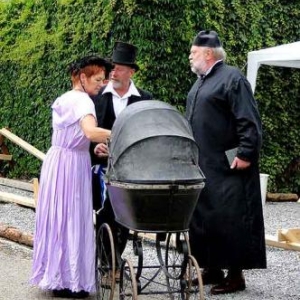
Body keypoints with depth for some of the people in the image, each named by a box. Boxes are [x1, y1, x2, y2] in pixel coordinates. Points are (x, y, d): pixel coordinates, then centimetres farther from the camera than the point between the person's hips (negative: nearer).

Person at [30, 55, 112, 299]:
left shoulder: (65, 98, 14)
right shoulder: (82, 100, -17)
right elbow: (90, 131, -34)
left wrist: (95, 145, 8)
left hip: (58, 161, 10)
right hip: (70, 165, -10)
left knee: (58, 217, 14)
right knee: (70, 219, -4)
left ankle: (54, 273, 22)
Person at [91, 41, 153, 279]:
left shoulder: (145, 99, 3)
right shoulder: (97, 97, 1)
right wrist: (94, 147, -15)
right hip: (103, 166, -1)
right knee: (104, 217, 0)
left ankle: (114, 261, 19)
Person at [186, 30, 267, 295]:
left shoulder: (232, 78, -10)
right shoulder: (201, 82, 18)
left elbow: (249, 122, -16)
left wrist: (246, 154, -21)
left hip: (227, 167, -9)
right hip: (201, 166, 9)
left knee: (230, 219, -5)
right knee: (202, 218, 11)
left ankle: (236, 274, 1)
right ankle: (212, 269, 21)